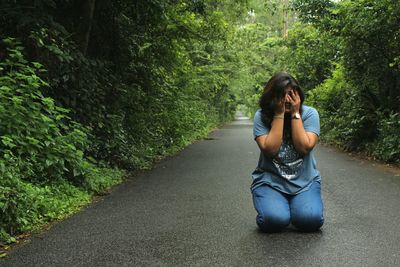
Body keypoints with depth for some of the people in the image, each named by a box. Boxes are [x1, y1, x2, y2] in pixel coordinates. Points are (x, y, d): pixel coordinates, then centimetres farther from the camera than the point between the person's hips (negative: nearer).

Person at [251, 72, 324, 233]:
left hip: (305, 180, 1)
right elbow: (270, 149, -20)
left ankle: (297, 206, 13)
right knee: (275, 220, -27)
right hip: (270, 180, -1)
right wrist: (279, 114, -20)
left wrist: (295, 114, -17)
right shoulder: (261, 116, -7)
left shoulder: (309, 113, -5)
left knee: (311, 220, -24)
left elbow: (304, 147, -18)